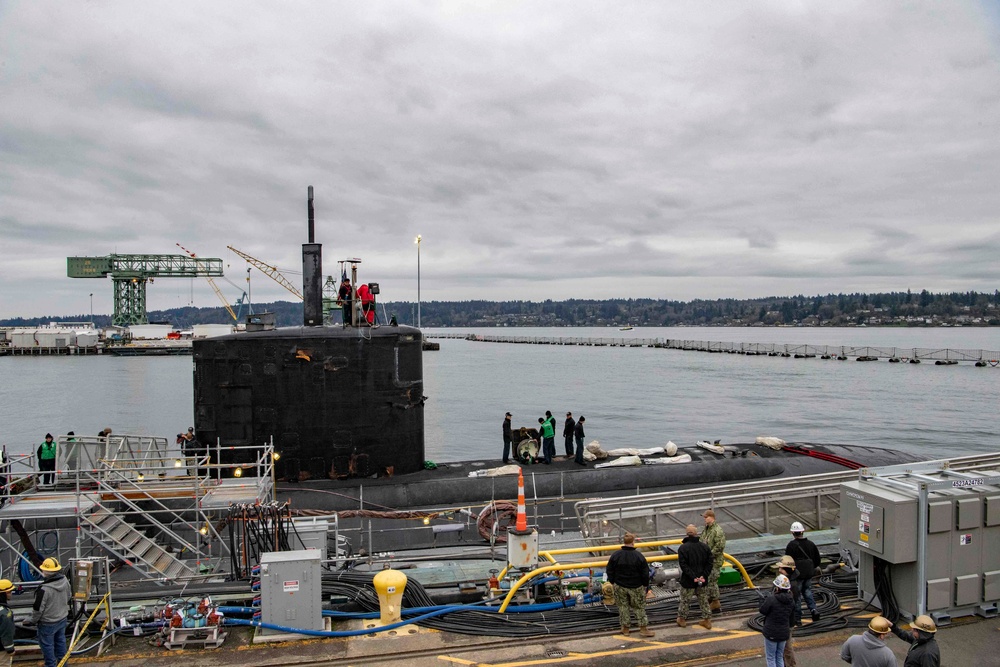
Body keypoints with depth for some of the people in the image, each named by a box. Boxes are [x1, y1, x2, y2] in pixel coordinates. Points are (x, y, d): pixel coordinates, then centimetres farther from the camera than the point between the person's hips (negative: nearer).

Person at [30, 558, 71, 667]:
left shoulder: (44, 589, -32)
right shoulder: (65, 581, -12)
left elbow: (38, 609, -21)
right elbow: (69, 597, 5)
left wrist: (34, 621, -2)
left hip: (48, 623, -6)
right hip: (62, 618, 7)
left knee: (47, 645, 14)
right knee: (60, 640, 23)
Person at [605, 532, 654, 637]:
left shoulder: (615, 555, -10)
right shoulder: (639, 556, -15)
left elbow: (609, 571, 0)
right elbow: (645, 573, -8)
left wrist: (613, 582, 14)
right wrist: (646, 585, 7)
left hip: (620, 586, 2)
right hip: (636, 587, -1)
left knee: (623, 607, 15)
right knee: (640, 607, 12)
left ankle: (625, 628, 23)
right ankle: (643, 629, 16)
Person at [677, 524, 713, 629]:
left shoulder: (683, 548, -16)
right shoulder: (705, 547, -3)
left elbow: (683, 565, -21)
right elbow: (709, 563, -5)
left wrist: (693, 577, -19)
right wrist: (704, 576, -9)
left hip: (688, 581, -3)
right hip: (703, 581, 3)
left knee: (685, 600, 14)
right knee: (704, 600, 18)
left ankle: (682, 619, 27)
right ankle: (707, 620, 24)